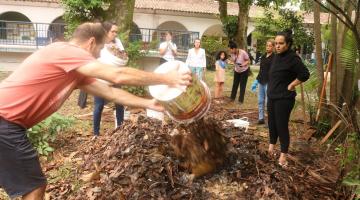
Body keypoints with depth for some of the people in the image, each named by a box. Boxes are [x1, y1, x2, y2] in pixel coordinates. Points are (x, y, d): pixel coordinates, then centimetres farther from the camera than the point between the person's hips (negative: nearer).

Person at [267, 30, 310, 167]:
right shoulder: (277, 56, 6)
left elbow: (305, 74, -18)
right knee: (272, 122, 16)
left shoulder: (293, 58, -17)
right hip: (272, 96, 8)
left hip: (284, 98, -7)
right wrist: (271, 89, 12)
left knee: (282, 125, -2)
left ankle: (283, 154, 10)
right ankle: (272, 145, 36)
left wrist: (291, 85, -13)